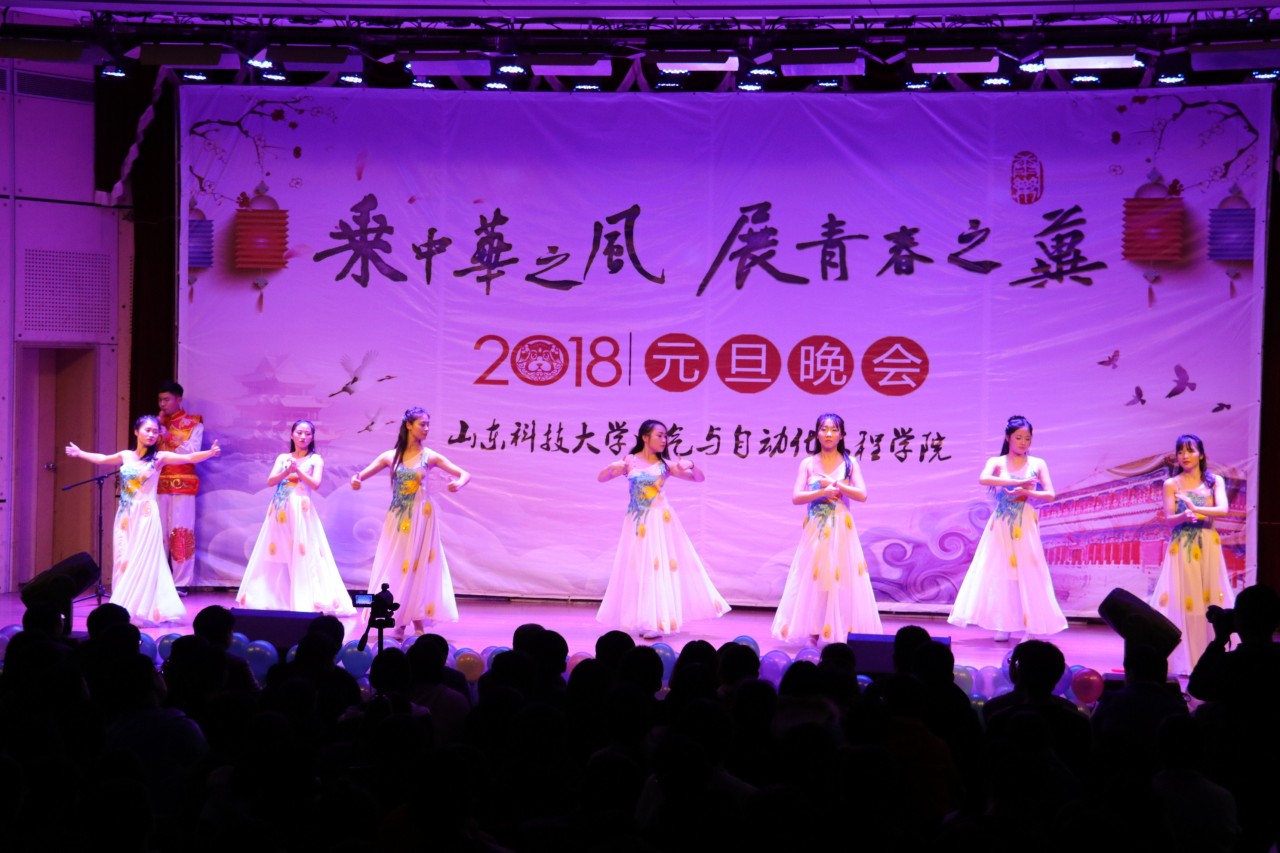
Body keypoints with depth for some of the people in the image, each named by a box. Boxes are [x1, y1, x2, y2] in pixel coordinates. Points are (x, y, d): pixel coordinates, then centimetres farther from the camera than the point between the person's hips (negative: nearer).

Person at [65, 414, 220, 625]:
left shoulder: (159, 457, -3)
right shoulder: (126, 456, 10)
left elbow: (189, 458, -14)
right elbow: (102, 459, 29)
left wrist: (210, 453, -30)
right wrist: (80, 453, 42)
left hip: (145, 517, -5)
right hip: (125, 517, 5)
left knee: (141, 562, -7)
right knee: (124, 562, 4)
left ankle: (138, 611, -6)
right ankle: (124, 611, 10)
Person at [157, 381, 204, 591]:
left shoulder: (194, 423, 3)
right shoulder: (159, 423, 15)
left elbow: (192, 452, -9)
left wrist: (168, 438, -12)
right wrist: (158, 426, -3)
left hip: (183, 484, -4)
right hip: (159, 484, 4)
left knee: (181, 532, -7)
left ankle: (181, 583, -6)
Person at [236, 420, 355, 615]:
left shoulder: (315, 459, 7)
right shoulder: (282, 458, 15)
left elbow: (316, 484, -6)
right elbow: (270, 481, 3)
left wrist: (298, 470, -15)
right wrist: (287, 471, -13)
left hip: (300, 511, -3)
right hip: (279, 511, 3)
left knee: (302, 555, -7)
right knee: (276, 555, 4)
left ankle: (304, 602, -7)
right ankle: (271, 599, 8)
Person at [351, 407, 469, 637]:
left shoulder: (430, 456, 0)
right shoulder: (391, 456, 3)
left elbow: (465, 474, -1)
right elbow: (361, 475, 4)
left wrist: (459, 482, -24)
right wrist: (356, 480, -20)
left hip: (420, 518, -1)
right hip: (397, 517, 2)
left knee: (418, 566, -2)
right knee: (395, 566, 0)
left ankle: (418, 621, 1)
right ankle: (399, 621, 7)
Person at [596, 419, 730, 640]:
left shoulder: (665, 465, 2)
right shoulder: (630, 462, -1)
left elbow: (700, 478, 5)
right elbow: (601, 478, -4)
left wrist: (690, 465, -15)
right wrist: (613, 467, -24)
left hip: (660, 520, 0)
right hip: (637, 521, 0)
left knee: (660, 564, -3)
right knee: (638, 567, 5)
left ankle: (657, 620, 1)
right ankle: (645, 620, 15)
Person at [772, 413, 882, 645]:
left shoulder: (849, 463, 4)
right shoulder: (808, 463, 5)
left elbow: (862, 495, -7)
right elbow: (796, 497, -4)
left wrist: (834, 484, -13)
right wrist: (822, 493, -16)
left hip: (841, 530, -1)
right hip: (815, 530, 1)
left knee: (841, 578, -4)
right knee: (813, 579, -2)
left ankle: (842, 635, -3)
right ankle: (812, 634, 0)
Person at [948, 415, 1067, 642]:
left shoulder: (1038, 464, 6)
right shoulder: (997, 462, 3)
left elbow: (1050, 495, -1)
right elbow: (983, 479, -18)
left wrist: (1027, 493, -17)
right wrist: (1018, 482, -23)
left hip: (1025, 527, 0)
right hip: (1001, 526, 0)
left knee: (1028, 573, -4)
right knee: (1000, 573, -3)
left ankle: (1032, 626, -3)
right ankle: (1003, 625, 3)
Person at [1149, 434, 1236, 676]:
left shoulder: (1215, 481, 7)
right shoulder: (1171, 484, 6)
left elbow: (1223, 509, -9)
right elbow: (1169, 518, -3)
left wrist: (1196, 509, -23)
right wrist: (1185, 515, -24)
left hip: (1207, 547, 1)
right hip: (1181, 547, 0)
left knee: (1210, 599, -2)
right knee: (1180, 600, -6)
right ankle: (1183, 660, -5)